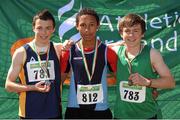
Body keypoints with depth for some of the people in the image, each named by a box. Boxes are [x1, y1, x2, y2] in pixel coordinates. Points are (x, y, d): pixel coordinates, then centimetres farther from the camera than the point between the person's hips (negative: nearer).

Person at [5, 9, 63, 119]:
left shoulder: (58, 50, 2)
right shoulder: (21, 53, -3)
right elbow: (9, 85, -1)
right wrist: (33, 87, -15)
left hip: (54, 112, 2)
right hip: (29, 113, -2)